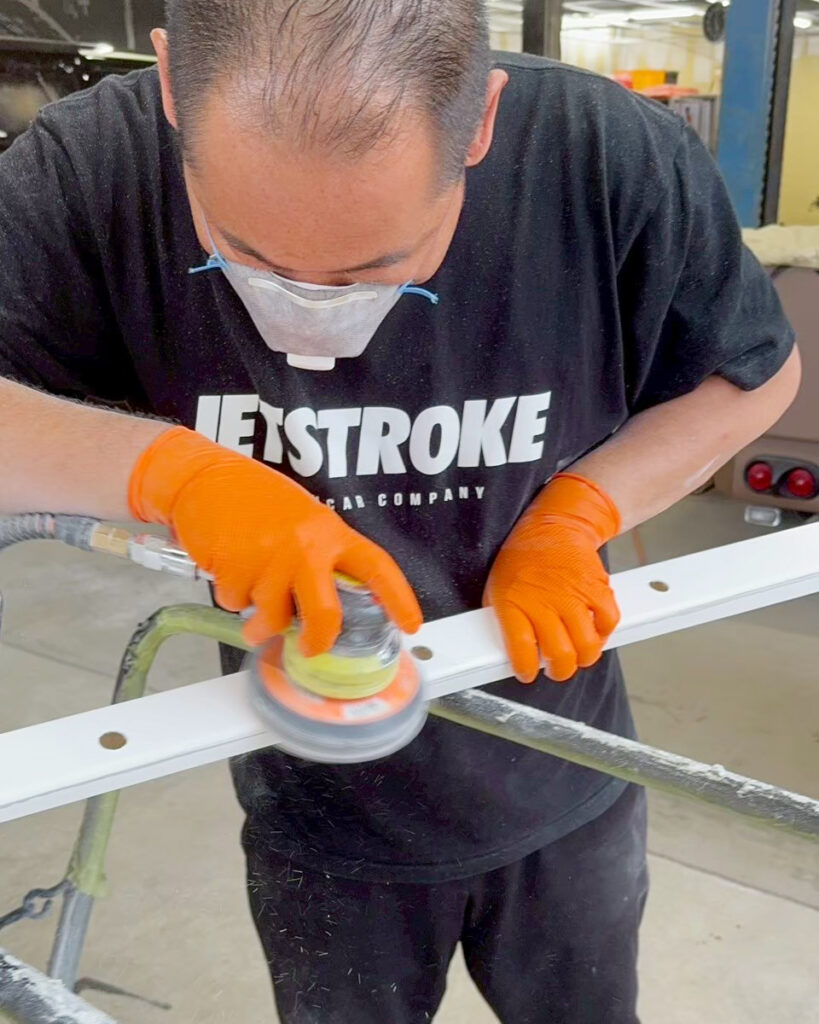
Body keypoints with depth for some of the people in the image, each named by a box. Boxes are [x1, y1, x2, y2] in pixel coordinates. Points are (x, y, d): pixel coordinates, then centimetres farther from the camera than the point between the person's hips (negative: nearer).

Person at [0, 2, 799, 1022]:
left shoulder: (620, 161, -23)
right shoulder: (89, 174, -23)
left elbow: (757, 370, -7)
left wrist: (578, 512, -21)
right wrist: (169, 468, -39)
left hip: (564, 789, 1)